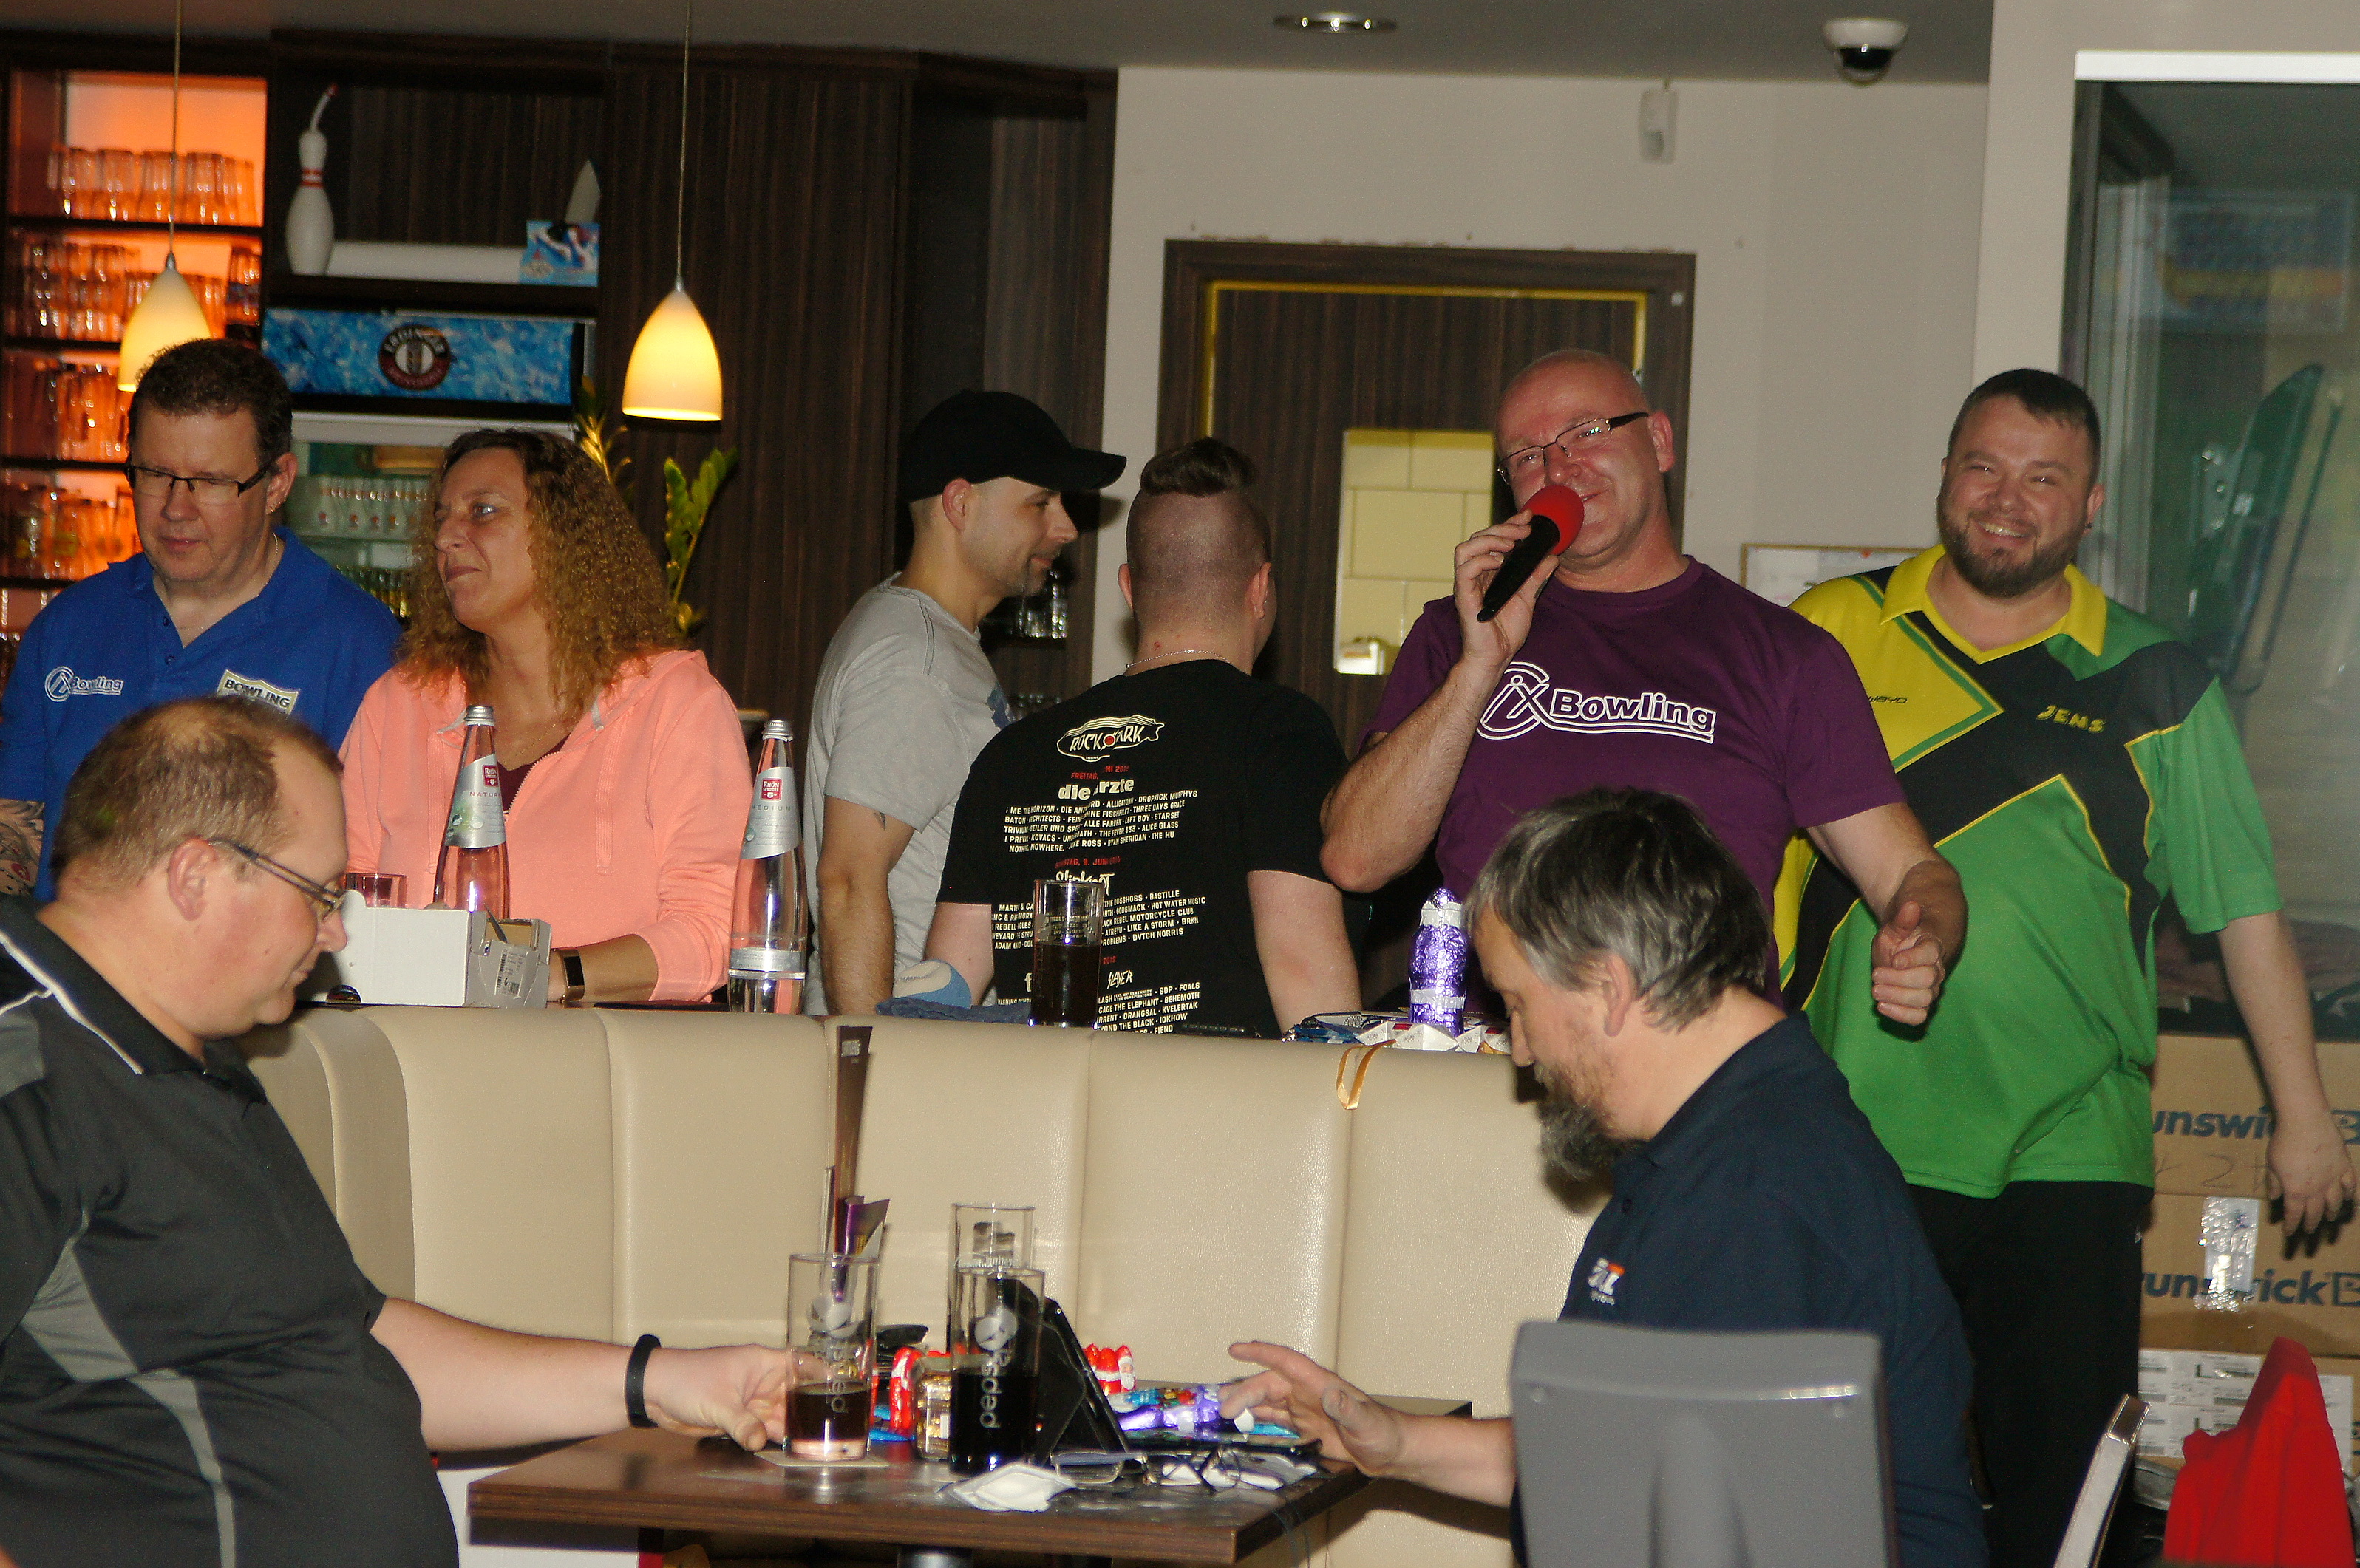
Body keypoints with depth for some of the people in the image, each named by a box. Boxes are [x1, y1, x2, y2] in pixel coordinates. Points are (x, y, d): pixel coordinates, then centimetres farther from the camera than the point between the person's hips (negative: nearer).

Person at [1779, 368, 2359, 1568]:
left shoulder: (2152, 683, 7)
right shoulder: (1831, 636, 7)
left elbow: (2245, 909, 9)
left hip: (2066, 1153, 0)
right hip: (1853, 1142, 0)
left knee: (2061, 1470, 0)